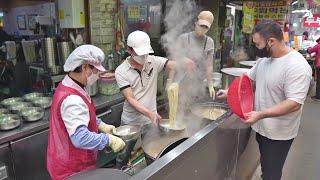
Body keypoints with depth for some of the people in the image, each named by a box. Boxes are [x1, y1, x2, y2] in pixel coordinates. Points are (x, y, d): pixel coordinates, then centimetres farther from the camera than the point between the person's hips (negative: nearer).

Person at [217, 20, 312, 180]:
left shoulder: (297, 66, -25)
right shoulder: (264, 59, 0)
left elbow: (294, 103, -30)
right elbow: (248, 77, 14)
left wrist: (261, 114, -36)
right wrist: (229, 92, 5)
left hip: (278, 134, -7)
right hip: (261, 127, 7)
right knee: (265, 167, 26)